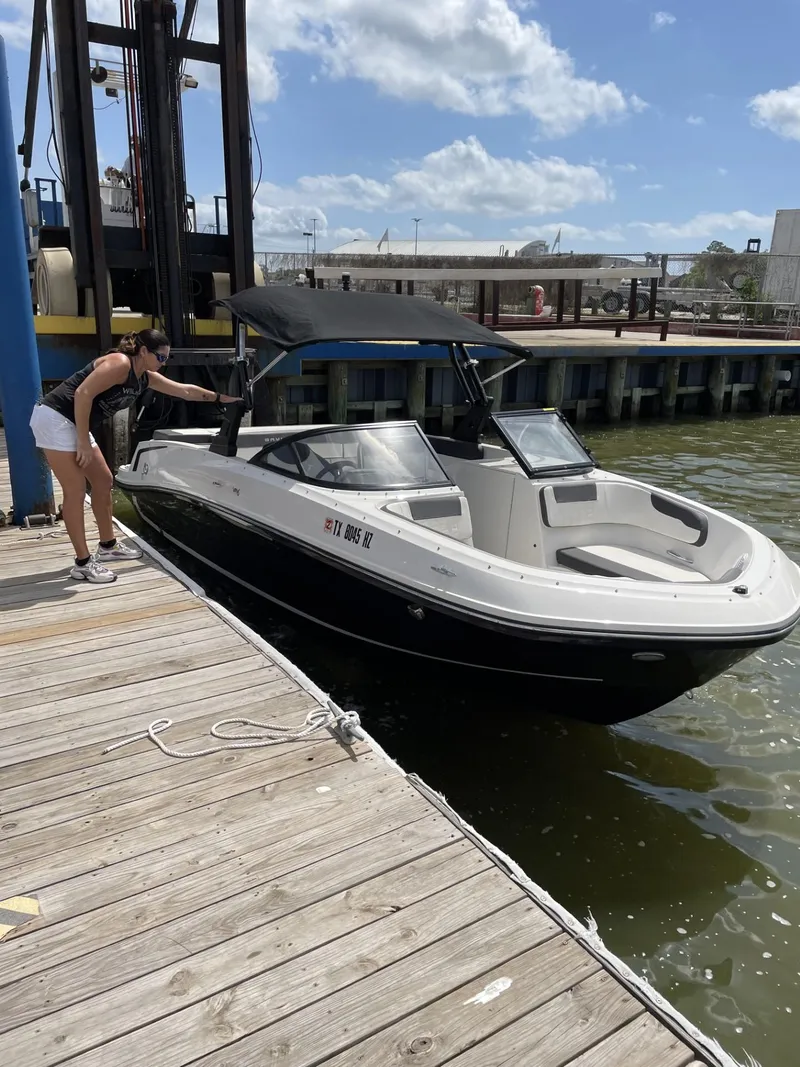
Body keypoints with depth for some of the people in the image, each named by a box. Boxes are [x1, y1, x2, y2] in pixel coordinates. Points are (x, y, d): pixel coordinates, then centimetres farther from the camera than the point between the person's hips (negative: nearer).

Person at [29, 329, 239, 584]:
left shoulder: (145, 378, 10)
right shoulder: (120, 363, -18)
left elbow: (185, 391, 21)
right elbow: (82, 394, -25)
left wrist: (220, 398, 24)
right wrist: (83, 442, -22)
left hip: (73, 422, 10)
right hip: (55, 417, -10)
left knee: (104, 481, 14)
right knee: (76, 490, -9)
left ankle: (108, 546, 28)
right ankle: (83, 563, -3)